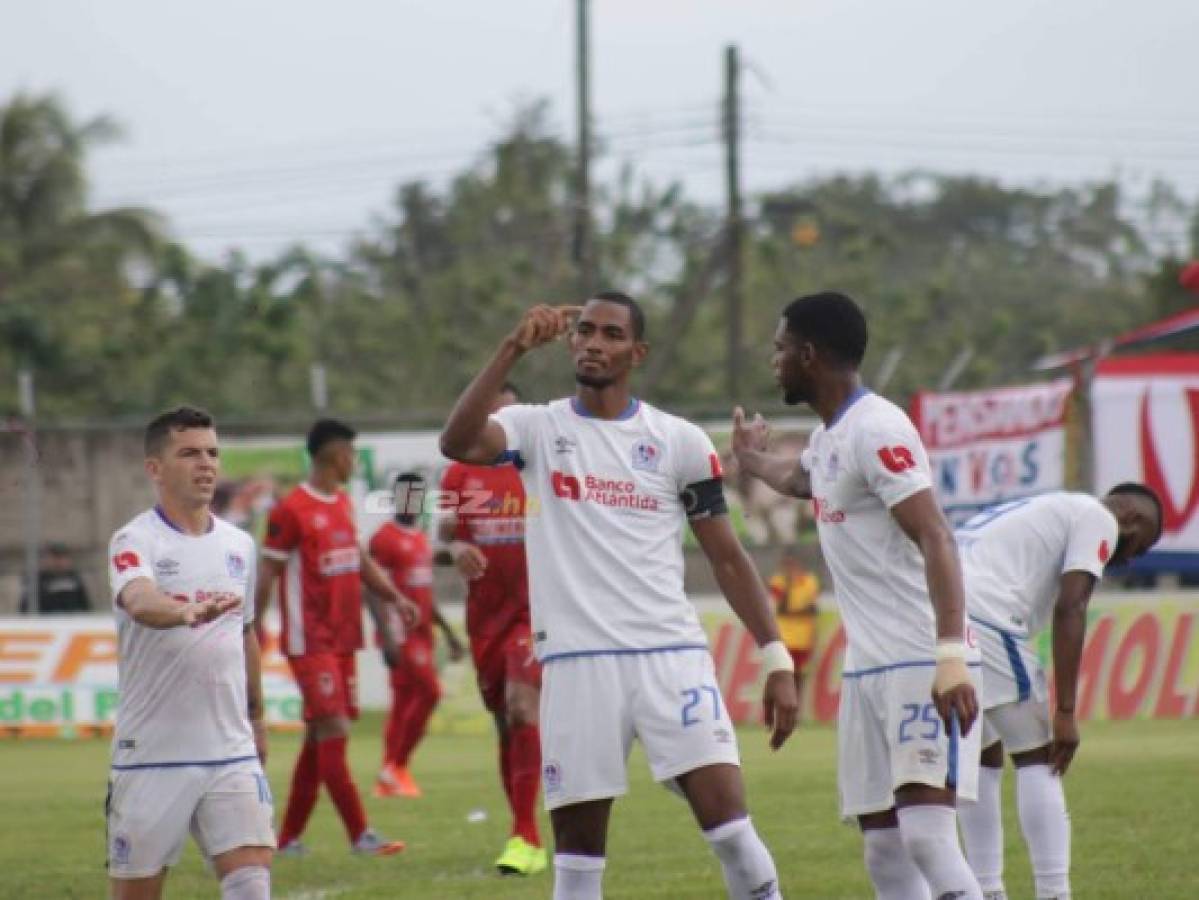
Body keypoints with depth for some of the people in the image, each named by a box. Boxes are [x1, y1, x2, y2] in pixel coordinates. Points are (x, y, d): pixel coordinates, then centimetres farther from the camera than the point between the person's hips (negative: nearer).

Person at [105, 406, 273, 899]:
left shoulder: (239, 544, 10)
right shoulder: (135, 540, -9)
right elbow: (139, 601, -32)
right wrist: (188, 611, -52)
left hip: (232, 752, 4)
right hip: (150, 756, -4)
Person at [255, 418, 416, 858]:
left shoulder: (343, 504, 15)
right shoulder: (291, 510, -11)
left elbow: (359, 560, 22)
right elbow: (267, 575, -9)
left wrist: (395, 597, 9)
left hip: (343, 639, 8)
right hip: (309, 641, -8)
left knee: (319, 738, 9)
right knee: (334, 732, -11)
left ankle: (288, 837, 15)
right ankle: (360, 836, -12)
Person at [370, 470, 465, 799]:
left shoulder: (421, 539, 18)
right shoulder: (385, 538, -10)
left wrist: (448, 632, 22)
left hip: (421, 632, 9)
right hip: (401, 632, -9)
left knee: (404, 702, 8)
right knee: (430, 691, -15)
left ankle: (388, 778, 10)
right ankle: (397, 766, -7)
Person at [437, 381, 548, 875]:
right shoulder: (460, 473, 7)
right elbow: (441, 543, 6)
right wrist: (454, 550, -16)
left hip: (533, 609, -4)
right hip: (483, 614, 4)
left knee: (522, 708, -20)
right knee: (504, 723, 9)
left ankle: (524, 837, -23)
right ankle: (527, 838, 19)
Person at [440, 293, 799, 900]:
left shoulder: (679, 442, 6)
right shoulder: (539, 429, 5)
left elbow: (727, 559, 9)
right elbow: (457, 443, -16)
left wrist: (776, 658, 3)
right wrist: (513, 350, -21)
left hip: (671, 654, 0)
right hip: (577, 662, 0)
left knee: (727, 819, -11)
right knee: (577, 843, 4)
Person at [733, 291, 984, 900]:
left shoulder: (877, 430, -13)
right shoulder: (828, 436, 17)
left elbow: (935, 539, -23)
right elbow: (796, 478, 44)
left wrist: (951, 656, -32)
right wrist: (752, 459, 66)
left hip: (920, 664, -9)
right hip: (866, 667, 9)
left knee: (927, 834, -20)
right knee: (883, 849, 5)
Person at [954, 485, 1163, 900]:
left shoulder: (1044, 510, 34)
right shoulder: (1099, 520, 7)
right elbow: (1069, 609, -6)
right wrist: (1065, 712, -8)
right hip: (983, 618, -8)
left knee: (982, 759, 19)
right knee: (1037, 758, 2)